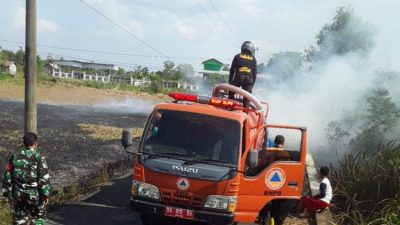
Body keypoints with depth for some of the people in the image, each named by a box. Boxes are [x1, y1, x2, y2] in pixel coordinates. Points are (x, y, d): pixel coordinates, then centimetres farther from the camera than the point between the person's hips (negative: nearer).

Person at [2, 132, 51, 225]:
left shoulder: (15, 157, -2)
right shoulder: (39, 158, -13)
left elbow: (8, 178, 1)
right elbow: (44, 179, -14)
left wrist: (8, 194, 11)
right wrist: (46, 195, -5)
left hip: (18, 195, 3)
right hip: (35, 195, -3)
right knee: (38, 218, 17)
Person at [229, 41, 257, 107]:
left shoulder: (237, 57, 12)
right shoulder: (253, 59, 14)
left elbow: (232, 70, 9)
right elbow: (255, 73, 11)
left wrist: (230, 81, 14)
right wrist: (252, 83, 16)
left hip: (238, 77, -1)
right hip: (248, 79, 1)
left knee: (231, 94, 14)